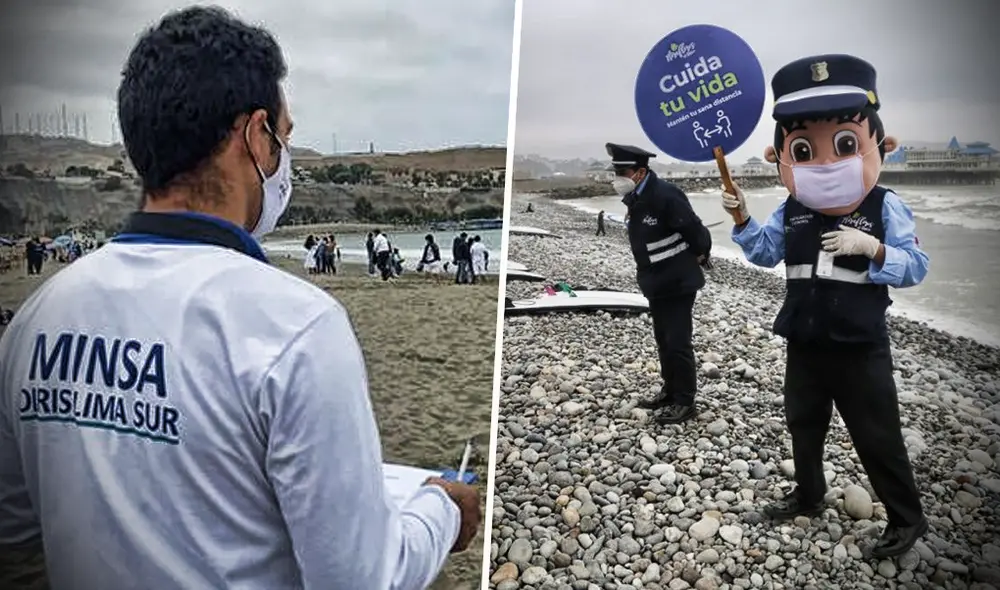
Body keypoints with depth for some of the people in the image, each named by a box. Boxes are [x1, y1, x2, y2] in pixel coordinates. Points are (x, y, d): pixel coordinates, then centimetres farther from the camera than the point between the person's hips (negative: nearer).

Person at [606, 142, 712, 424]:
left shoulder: (665, 195, -24)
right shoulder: (635, 199, 5)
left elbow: (695, 230, -19)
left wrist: (698, 256, -3)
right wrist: (646, 270, 16)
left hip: (678, 282, -9)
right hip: (656, 283, 9)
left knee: (678, 343, -2)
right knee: (663, 340, 18)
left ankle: (685, 401, 9)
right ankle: (670, 391, 31)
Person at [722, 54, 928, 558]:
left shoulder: (885, 207, -9)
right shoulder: (790, 210, 2)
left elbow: (916, 266, -11)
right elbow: (765, 253, 7)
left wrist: (872, 248, -27)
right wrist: (742, 219, -7)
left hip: (860, 347, -5)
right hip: (803, 343, 5)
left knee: (877, 437, 4)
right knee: (803, 425, 19)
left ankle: (907, 517, 22)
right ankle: (809, 495, 39)